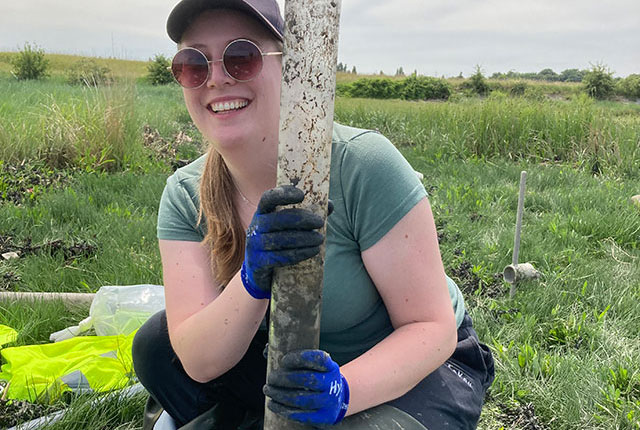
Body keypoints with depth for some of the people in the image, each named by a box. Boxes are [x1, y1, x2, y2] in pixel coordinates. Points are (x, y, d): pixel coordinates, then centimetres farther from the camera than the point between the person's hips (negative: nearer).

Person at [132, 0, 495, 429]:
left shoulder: (362, 164, -26)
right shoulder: (186, 194, -11)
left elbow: (433, 327, -22)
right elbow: (200, 362, -17)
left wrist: (342, 389, -39)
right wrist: (252, 280, -36)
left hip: (421, 366, -3)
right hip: (297, 361, 4)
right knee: (156, 345, -10)